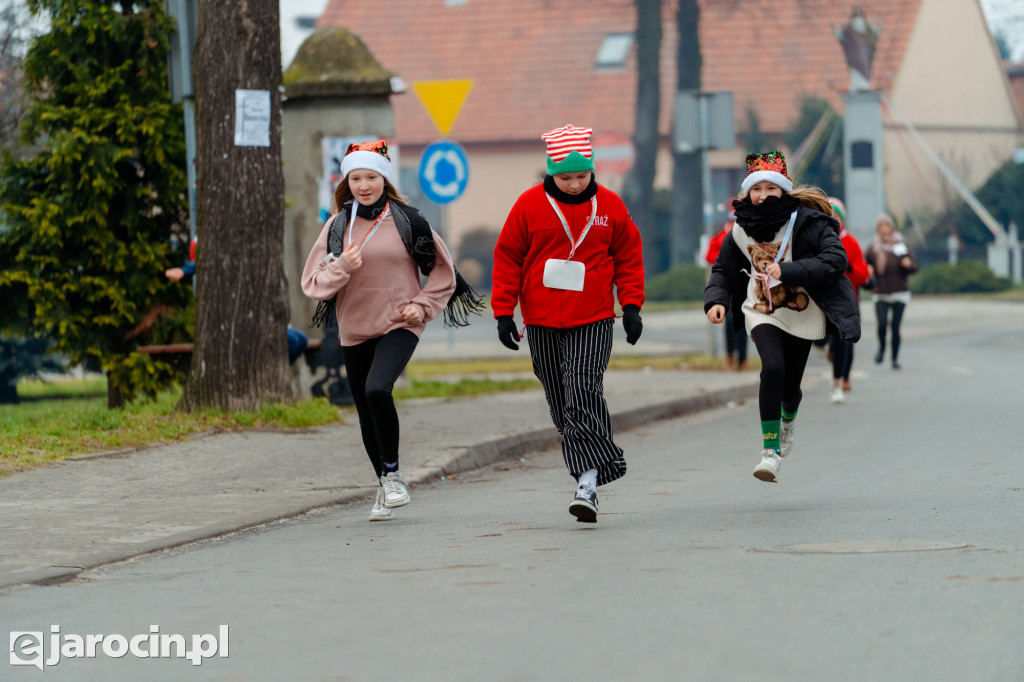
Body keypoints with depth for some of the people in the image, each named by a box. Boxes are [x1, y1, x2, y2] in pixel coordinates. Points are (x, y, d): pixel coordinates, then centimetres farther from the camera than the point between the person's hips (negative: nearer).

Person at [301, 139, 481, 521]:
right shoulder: (338, 225, 6)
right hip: (354, 329, 4)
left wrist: (422, 305, -4)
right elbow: (312, 282, 4)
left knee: (377, 390, -27)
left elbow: (442, 270, 8)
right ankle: (385, 489, 27)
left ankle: (392, 473, -10)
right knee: (366, 414, 8)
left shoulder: (406, 220, -1)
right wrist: (341, 267, -14)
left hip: (399, 325, -4)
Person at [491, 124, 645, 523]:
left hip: (593, 320, -2)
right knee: (560, 401, 4)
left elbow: (628, 257, 12)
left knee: (584, 392, -17)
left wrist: (631, 306, 4)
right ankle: (589, 475, 15)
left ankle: (588, 483, -22)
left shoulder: (609, 206, 3)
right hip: (542, 323, 2)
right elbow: (507, 258, 6)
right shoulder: (530, 205, 0)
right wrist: (503, 312, 2)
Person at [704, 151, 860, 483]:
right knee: (773, 368, -25)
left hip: (802, 314, -1)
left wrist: (789, 271, -30)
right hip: (762, 312, 1)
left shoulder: (807, 222, -13)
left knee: (789, 385, 8)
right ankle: (770, 451, -21)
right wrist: (717, 300, -5)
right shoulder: (741, 230, 0)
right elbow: (723, 270, 14)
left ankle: (788, 420, 49)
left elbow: (836, 259, -22)